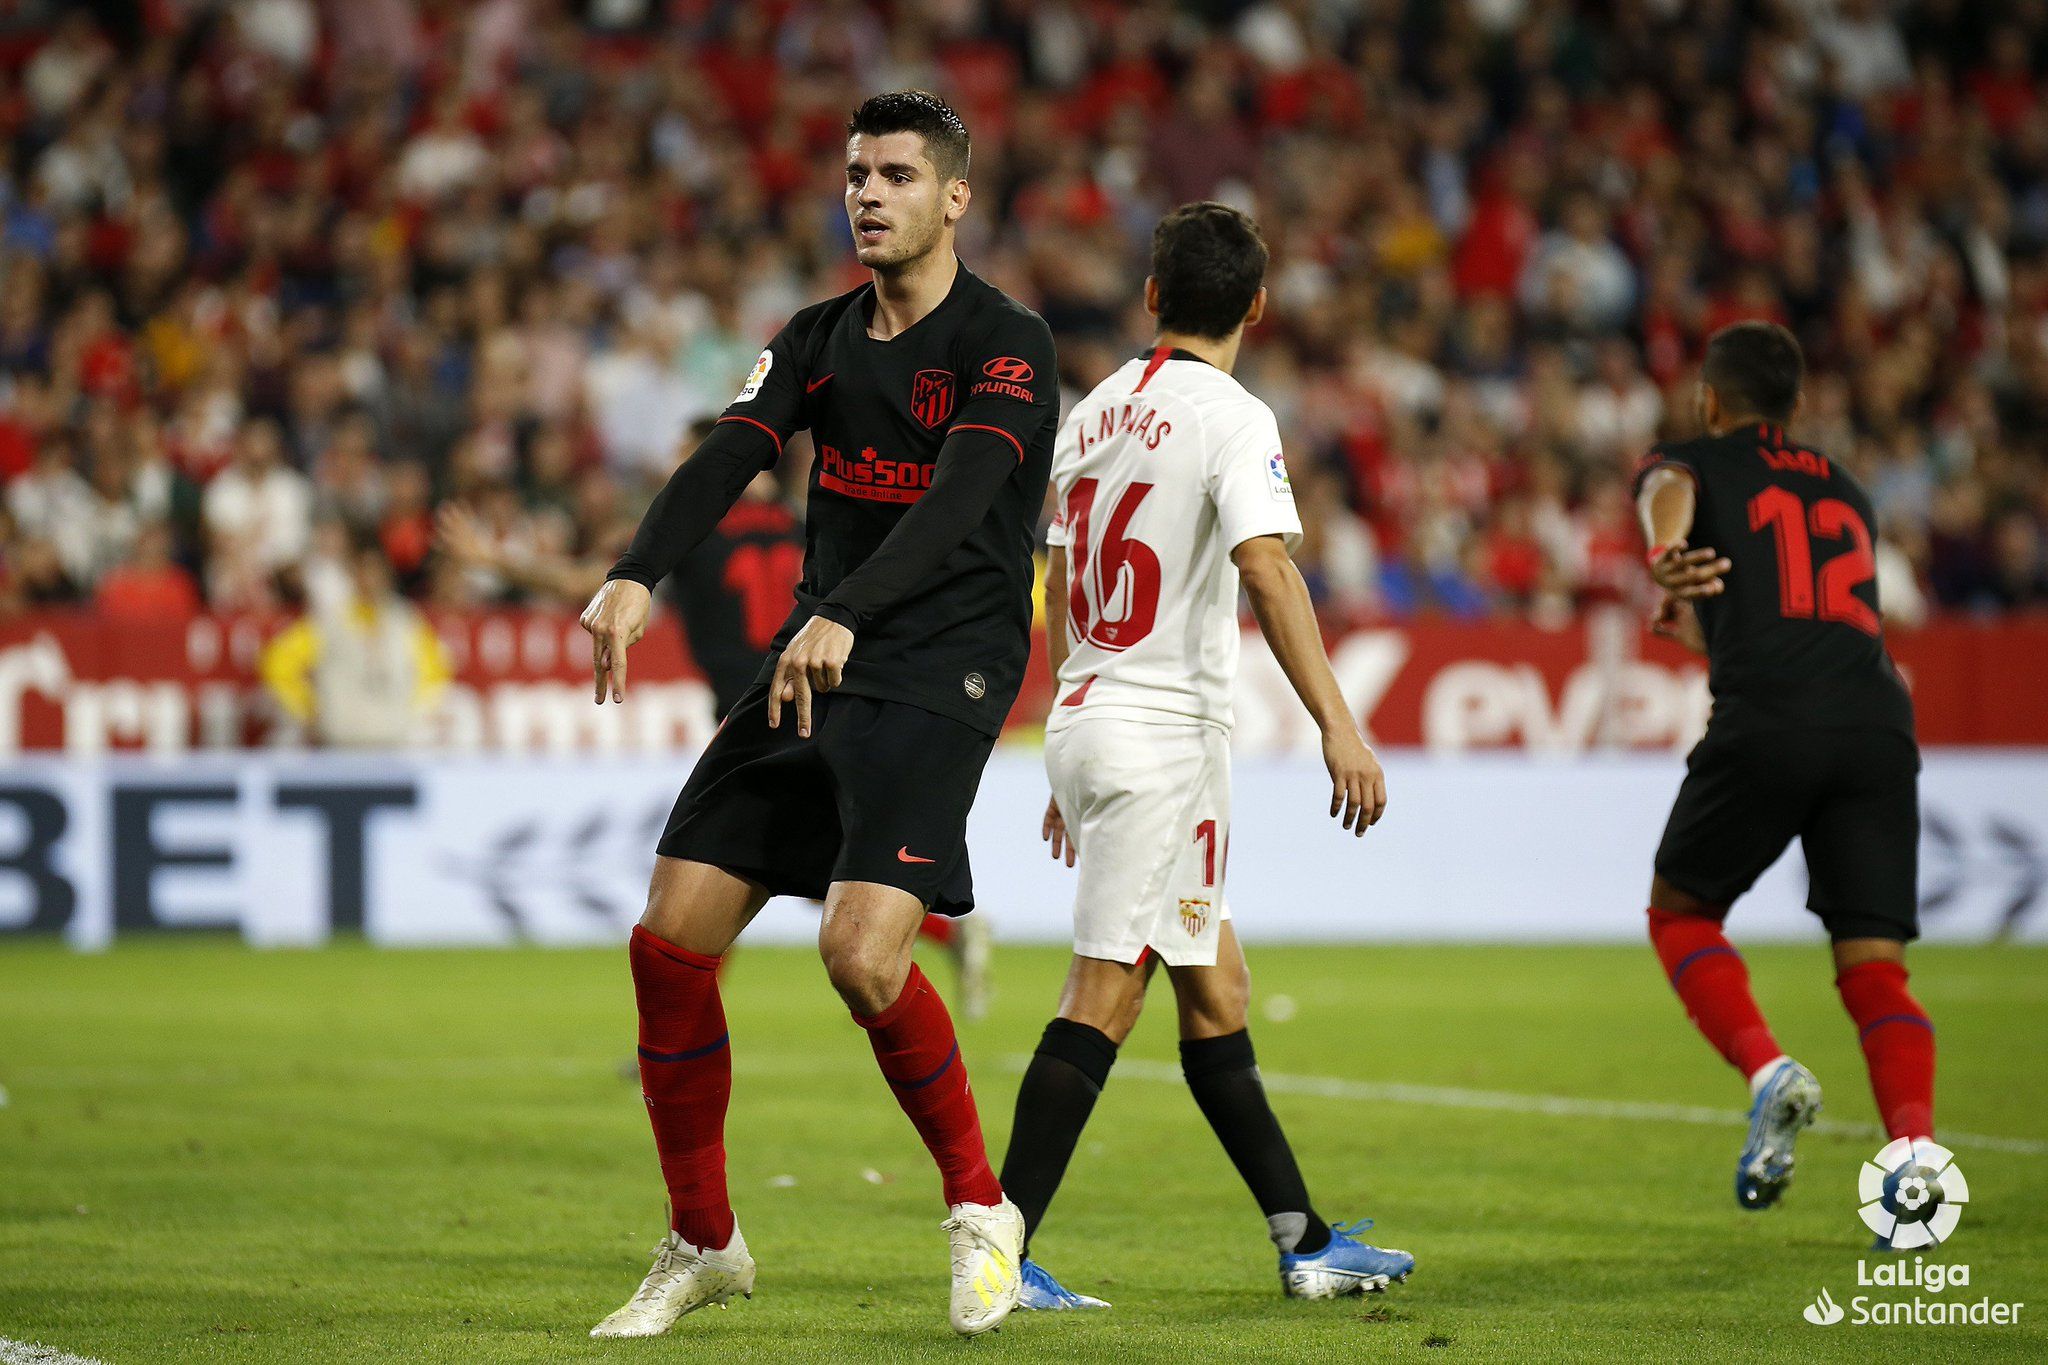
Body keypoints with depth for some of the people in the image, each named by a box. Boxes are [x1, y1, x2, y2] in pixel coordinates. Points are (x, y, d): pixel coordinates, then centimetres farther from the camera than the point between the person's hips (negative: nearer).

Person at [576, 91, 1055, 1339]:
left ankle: (982, 1211, 0)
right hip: (814, 668, 7)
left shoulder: (1008, 345, -8)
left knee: (862, 953, -23)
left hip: (941, 673, -7)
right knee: (671, 939, -1)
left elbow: (958, 501, -23)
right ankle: (703, 1246, 14)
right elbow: (729, 459, -2)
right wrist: (636, 578, -21)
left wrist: (840, 618, -38)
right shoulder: (820, 338, 12)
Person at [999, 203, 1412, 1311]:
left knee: (1214, 989, 12)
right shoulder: (1230, 418, -10)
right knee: (1106, 992, -8)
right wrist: (1336, 723, -27)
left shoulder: (1096, 409, 14)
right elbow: (1266, 568, -23)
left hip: (1085, 721, 8)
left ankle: (1305, 1241, 17)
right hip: (1163, 732, -8)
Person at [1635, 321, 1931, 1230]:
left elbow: (1670, 489, -9)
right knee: (1874, 968, 3)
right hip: (1878, 721, 4)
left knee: (1680, 911, 18)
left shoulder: (1694, 462, 18)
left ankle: (1767, 1070, -5)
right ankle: (1918, 1149, -20)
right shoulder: (1847, 490, 32)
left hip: (1768, 723, -4)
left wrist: (1665, 565, -30)